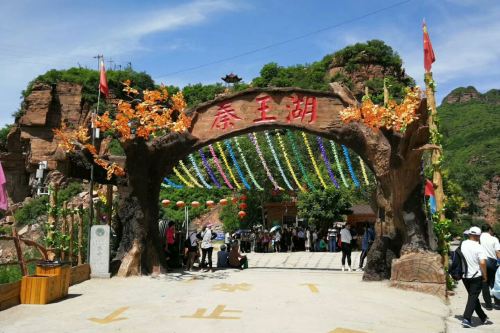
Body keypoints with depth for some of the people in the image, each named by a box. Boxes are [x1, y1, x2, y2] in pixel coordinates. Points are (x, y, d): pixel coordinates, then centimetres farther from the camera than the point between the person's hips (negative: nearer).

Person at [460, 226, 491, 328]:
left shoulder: (462, 244, 1)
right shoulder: (479, 248, -15)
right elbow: (482, 263, -22)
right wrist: (485, 275, -10)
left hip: (464, 276, 5)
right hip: (476, 276, -5)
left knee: (473, 296, 17)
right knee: (473, 297, 0)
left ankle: (483, 318, 28)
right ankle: (466, 319, -8)